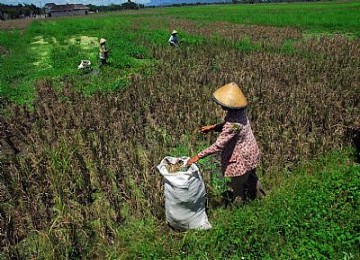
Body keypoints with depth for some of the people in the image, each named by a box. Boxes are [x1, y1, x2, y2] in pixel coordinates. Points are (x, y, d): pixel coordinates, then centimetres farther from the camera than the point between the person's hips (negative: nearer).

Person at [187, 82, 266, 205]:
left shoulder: (233, 124, -37)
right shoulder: (239, 111, -10)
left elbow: (218, 146, -34)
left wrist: (198, 156, -28)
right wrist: (213, 127, -5)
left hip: (241, 160, -9)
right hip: (251, 153, 9)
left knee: (237, 186, 16)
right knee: (250, 177, 32)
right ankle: (259, 195, 57)